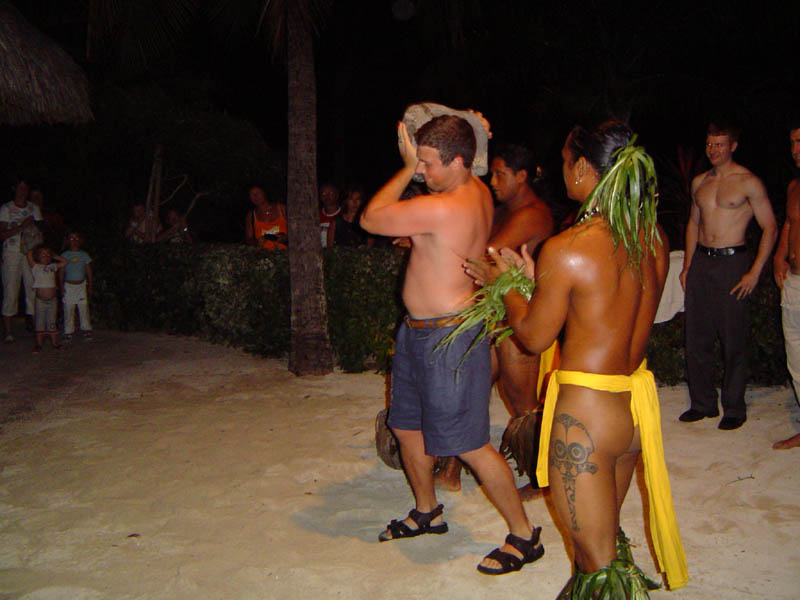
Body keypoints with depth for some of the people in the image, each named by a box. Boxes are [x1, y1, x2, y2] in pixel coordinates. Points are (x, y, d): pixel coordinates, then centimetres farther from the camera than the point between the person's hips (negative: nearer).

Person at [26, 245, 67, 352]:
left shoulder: (53, 267, 10)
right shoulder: (35, 267, -1)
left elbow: (65, 262, 12)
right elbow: (29, 253, -12)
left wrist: (54, 256, 13)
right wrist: (36, 250, 7)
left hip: (52, 300, 2)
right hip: (40, 300, -2)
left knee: (51, 322, 7)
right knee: (40, 323, 3)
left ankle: (54, 343, 12)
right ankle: (39, 344, 10)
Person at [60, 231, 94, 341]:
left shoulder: (84, 255, 4)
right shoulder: (65, 255, 2)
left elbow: (89, 272, 7)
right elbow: (61, 272, 4)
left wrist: (90, 286, 4)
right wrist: (62, 285, -3)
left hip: (81, 285, 0)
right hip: (69, 285, 0)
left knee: (84, 307, 0)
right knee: (68, 308, 1)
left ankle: (86, 330, 11)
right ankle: (68, 332, 9)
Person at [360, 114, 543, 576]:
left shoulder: (442, 209, -27)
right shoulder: (478, 190, 3)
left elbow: (371, 219, -15)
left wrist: (407, 168, -8)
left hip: (447, 339, -10)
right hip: (420, 331, 10)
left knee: (469, 445, -2)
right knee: (407, 428, 21)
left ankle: (524, 536, 15)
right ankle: (427, 512, 42)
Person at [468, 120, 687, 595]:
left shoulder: (565, 250, -21)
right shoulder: (654, 238, 0)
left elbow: (534, 336, -8)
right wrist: (533, 276, 18)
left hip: (587, 410, -8)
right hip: (637, 401, 8)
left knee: (597, 562, 7)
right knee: (608, 535, 28)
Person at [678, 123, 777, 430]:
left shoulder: (748, 182, -4)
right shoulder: (699, 182, 13)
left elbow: (770, 228, -4)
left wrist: (755, 272, -10)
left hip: (732, 261, -5)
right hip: (700, 261, 5)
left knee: (733, 339, -2)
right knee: (696, 336, 6)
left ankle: (734, 408, 10)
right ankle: (703, 403, 19)